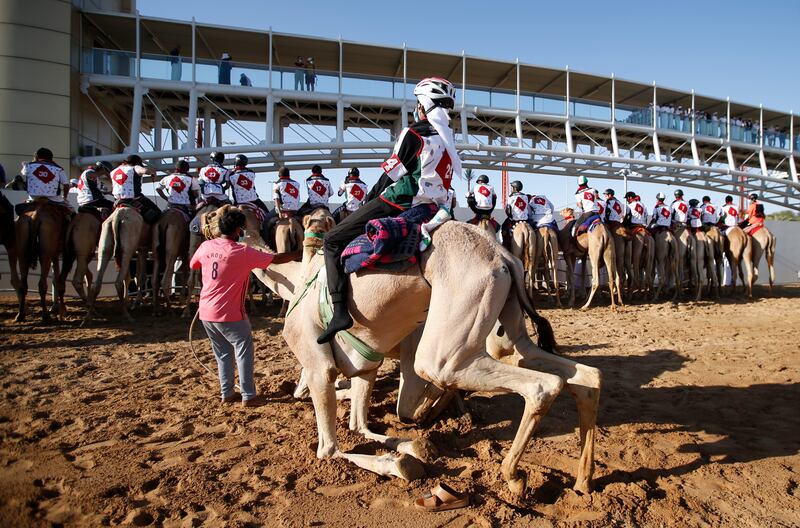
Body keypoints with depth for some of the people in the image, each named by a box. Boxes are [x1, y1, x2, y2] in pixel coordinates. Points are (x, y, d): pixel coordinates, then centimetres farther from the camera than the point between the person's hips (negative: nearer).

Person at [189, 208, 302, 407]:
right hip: (229, 314, -6)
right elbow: (277, 259, -10)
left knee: (223, 353, 19)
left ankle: (227, 393, 25)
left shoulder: (206, 246, 0)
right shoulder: (243, 253, -15)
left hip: (206, 312, 6)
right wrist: (300, 253, 3)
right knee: (244, 351, 8)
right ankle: (248, 396, 11)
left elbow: (192, 265, 20)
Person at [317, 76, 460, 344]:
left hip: (398, 203, -9)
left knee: (333, 240, -5)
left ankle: (340, 309, -17)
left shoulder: (415, 134, -10)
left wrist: (370, 199, 9)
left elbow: (390, 174, -6)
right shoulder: (448, 139, 14)